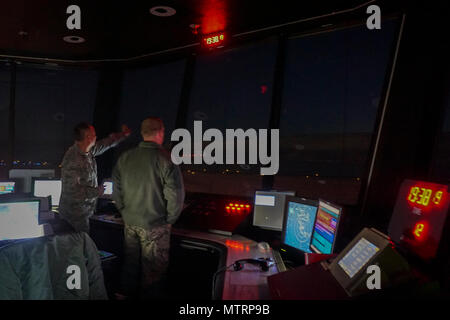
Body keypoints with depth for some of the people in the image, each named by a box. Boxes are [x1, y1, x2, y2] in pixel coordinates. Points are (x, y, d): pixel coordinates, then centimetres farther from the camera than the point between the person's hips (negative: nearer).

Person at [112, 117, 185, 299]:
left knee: (131, 259, 23)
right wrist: (169, 219, -4)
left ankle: (125, 293, 37)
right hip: (155, 226, -5)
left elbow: (116, 190, 6)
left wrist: (125, 212, 16)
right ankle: (146, 295, 26)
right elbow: (175, 195, -18)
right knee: (153, 265, 12)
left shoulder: (125, 158, -1)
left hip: (130, 222, 5)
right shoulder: (165, 159, -18)